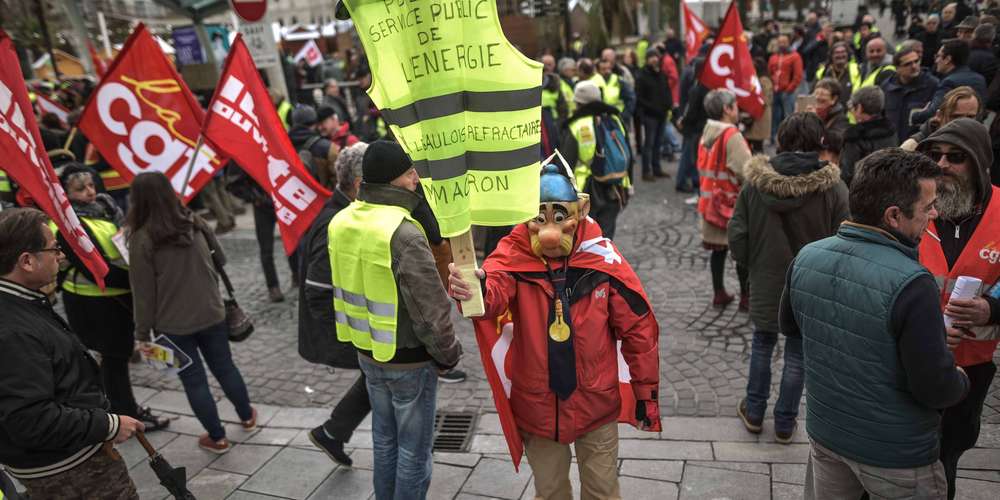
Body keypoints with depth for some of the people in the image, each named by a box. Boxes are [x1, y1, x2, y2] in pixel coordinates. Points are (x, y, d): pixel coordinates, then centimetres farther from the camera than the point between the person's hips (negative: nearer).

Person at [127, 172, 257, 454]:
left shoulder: (142, 239, -17)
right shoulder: (195, 223, -3)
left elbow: (143, 292, -13)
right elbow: (219, 260, 10)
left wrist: (143, 332, -3)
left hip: (173, 324, -4)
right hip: (211, 313, 4)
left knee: (193, 379, 10)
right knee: (224, 367, 21)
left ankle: (217, 438, 22)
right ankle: (247, 417, 38)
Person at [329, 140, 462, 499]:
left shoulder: (341, 222, -3)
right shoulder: (404, 235, -28)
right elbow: (431, 311, -24)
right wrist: (448, 355, -9)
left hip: (367, 351, 8)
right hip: (409, 361, -7)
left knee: (384, 440, 25)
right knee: (414, 452, 11)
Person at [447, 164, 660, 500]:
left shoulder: (602, 257, -15)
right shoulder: (514, 255, -15)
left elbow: (638, 327, -7)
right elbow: (493, 293, -36)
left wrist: (646, 394, -2)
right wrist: (475, 290, -60)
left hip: (596, 403, 0)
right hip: (537, 406, 1)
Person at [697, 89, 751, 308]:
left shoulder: (707, 132, 6)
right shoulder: (732, 136, -18)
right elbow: (747, 171, -21)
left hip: (711, 199, 7)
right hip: (733, 203, -7)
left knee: (718, 248, 13)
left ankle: (719, 294, 21)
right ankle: (745, 297, 14)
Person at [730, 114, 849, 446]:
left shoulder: (755, 181, -10)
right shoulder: (833, 188, -15)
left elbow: (737, 234, -7)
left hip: (765, 282, 1)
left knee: (762, 343, 21)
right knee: (797, 353, 13)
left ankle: (754, 412, 31)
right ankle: (785, 423, 26)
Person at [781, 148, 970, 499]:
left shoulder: (806, 257, -11)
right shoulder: (911, 283, -29)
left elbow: (788, 326, 7)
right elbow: (936, 390, -22)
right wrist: (961, 380, -1)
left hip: (825, 431, 5)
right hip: (897, 455, -5)